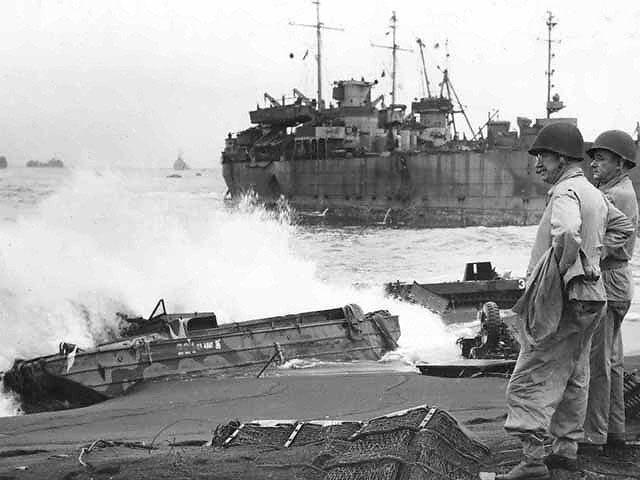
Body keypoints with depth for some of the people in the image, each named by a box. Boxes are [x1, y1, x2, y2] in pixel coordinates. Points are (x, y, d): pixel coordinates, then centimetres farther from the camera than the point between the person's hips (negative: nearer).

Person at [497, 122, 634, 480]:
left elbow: (567, 233, -37)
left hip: (563, 299, -10)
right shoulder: (595, 193, 13)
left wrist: (560, 268, -22)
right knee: (573, 377, 18)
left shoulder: (566, 192, -16)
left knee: (530, 381, -7)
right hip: (591, 296, 10)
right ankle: (567, 448, 27)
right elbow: (623, 227, 29)